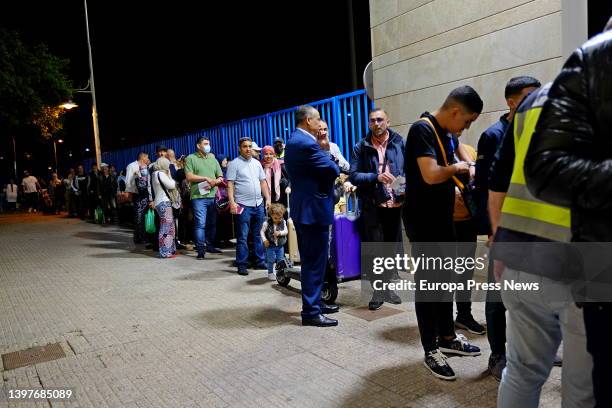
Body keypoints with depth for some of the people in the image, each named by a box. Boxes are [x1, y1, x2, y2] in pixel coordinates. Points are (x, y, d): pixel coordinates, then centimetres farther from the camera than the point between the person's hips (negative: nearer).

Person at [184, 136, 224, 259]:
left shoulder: (212, 159, 17)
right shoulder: (191, 158, 3)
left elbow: (221, 177, 14)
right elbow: (189, 177, -8)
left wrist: (215, 182, -7)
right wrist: (206, 178, -12)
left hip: (213, 196, 5)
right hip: (199, 196, -5)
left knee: (212, 223, 11)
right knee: (200, 223, -7)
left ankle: (210, 246, 23)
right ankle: (201, 249, -2)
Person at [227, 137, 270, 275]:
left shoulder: (257, 163, 14)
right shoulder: (234, 164, -3)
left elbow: (263, 182, 16)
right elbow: (230, 185, -9)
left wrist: (267, 198, 9)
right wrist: (232, 202, -18)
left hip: (259, 204, 6)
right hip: (243, 206, -5)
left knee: (258, 235, 12)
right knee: (242, 237, -1)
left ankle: (259, 261, 21)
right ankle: (241, 265, 6)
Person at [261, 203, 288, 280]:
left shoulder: (283, 222, -3)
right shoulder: (267, 223, -11)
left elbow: (286, 231, -4)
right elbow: (262, 231, -5)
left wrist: (280, 233, -22)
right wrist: (264, 240, -14)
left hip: (280, 245, 3)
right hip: (270, 245, -3)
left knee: (280, 260, 9)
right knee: (271, 260, 2)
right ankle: (270, 273, 16)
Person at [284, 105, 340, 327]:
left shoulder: (294, 141, 14)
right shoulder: (306, 143, -19)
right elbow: (333, 170, -18)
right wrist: (334, 166, 2)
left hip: (304, 208, 11)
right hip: (314, 209, -11)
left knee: (310, 260, 18)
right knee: (315, 261, -3)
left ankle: (314, 303, 29)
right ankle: (311, 312, 6)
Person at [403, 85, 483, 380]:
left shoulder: (449, 134, 10)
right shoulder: (422, 129, -17)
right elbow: (431, 175, -29)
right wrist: (457, 168, -11)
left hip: (443, 218, 9)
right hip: (423, 221, -9)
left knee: (445, 279, 17)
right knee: (428, 282, 0)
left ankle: (447, 338, 32)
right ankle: (430, 351, 12)